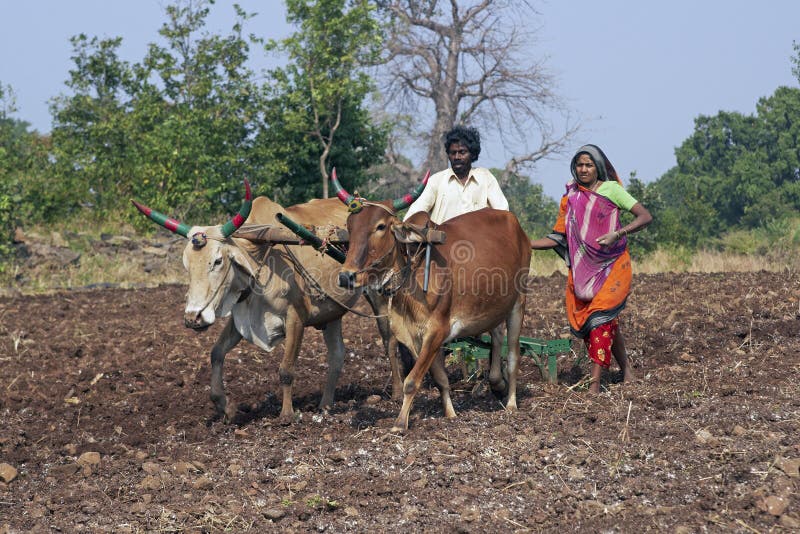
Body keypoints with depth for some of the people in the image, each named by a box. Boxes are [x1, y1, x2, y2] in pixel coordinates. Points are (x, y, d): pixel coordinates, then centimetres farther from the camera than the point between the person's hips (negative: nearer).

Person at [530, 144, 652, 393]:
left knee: (600, 316, -17)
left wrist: (617, 234, -20)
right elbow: (558, 238, 7)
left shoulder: (611, 189, -2)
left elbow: (645, 216, -6)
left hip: (611, 265, -4)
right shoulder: (570, 199, 10)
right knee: (608, 325, 3)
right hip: (582, 268, 4)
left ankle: (595, 382, -20)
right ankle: (626, 369, 22)